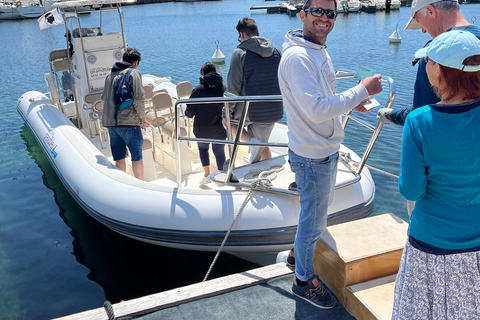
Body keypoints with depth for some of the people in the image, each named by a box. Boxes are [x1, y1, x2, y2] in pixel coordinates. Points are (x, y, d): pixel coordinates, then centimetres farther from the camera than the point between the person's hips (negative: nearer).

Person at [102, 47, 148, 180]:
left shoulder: (110, 75, 17)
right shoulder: (133, 73, -3)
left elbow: (104, 97, 22)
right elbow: (139, 99, -11)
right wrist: (142, 119, -2)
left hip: (110, 122, 7)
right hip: (128, 121, -7)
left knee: (119, 158, 12)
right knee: (137, 157, -2)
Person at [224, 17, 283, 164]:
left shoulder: (240, 53, -10)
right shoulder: (276, 51, 5)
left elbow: (233, 87, -11)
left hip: (248, 110, -5)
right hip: (273, 112, 5)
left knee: (228, 121, 24)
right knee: (263, 146, 23)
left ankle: (252, 141, -2)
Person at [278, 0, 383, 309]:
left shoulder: (319, 51, 10)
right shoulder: (297, 57, -23)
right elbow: (317, 109, -31)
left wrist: (350, 102, 8)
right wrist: (362, 90, -25)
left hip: (326, 150, 10)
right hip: (313, 156, -10)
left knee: (320, 211, 25)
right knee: (313, 220, 6)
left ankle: (301, 254, 47)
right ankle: (304, 280, 27)